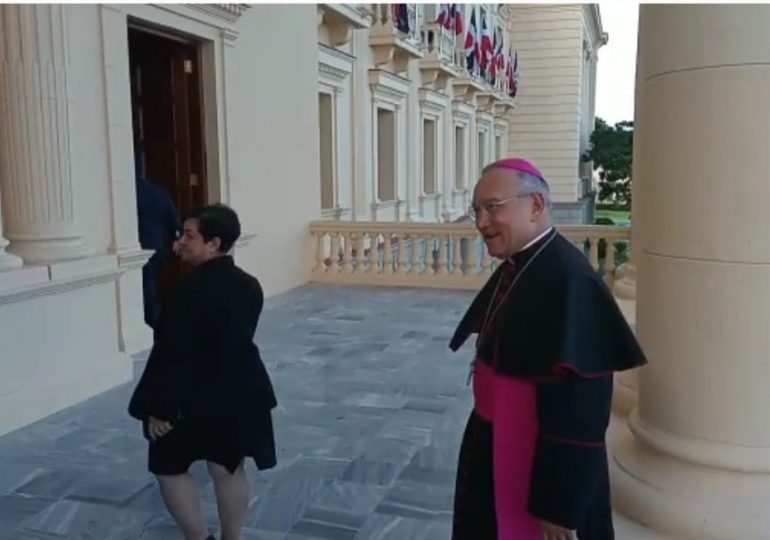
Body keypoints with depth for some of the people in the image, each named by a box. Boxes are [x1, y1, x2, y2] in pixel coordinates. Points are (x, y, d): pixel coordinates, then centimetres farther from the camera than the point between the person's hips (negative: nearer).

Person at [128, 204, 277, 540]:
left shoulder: (190, 290, -22)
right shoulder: (249, 285, 1)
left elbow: (172, 353, -21)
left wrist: (160, 407, -15)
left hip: (195, 398, -7)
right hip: (241, 393, 7)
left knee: (169, 468, 14)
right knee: (228, 468, 17)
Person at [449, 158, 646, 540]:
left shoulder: (567, 279, -26)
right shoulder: (515, 268, 2)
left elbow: (578, 406, -27)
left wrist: (557, 505, -23)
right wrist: (490, 438, 18)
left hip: (542, 464, -8)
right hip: (496, 448, 8)